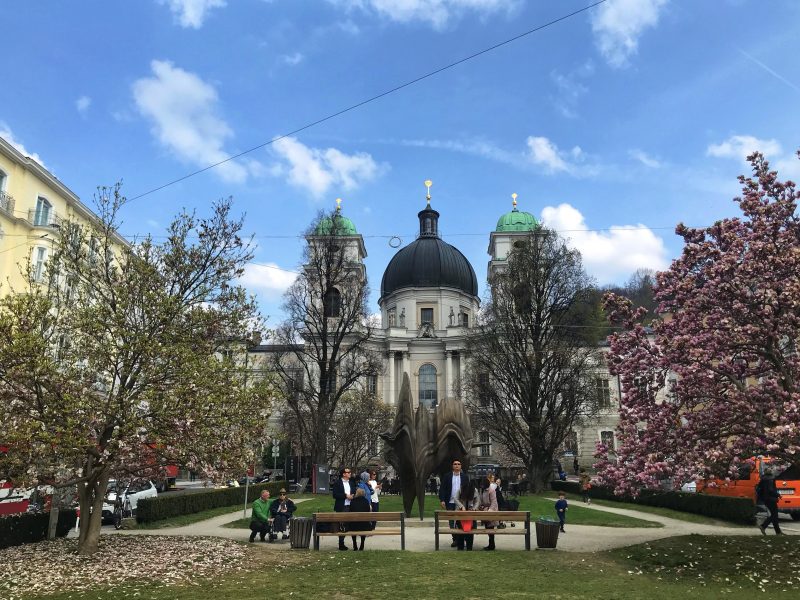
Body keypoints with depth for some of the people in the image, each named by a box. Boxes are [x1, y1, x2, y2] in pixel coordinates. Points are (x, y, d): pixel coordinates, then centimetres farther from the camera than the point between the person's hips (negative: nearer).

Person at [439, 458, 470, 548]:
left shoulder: (464, 477, 5)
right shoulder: (447, 476, 3)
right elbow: (442, 489, 1)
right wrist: (442, 500, -9)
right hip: (450, 503, 0)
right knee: (451, 521, 3)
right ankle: (455, 539, 11)